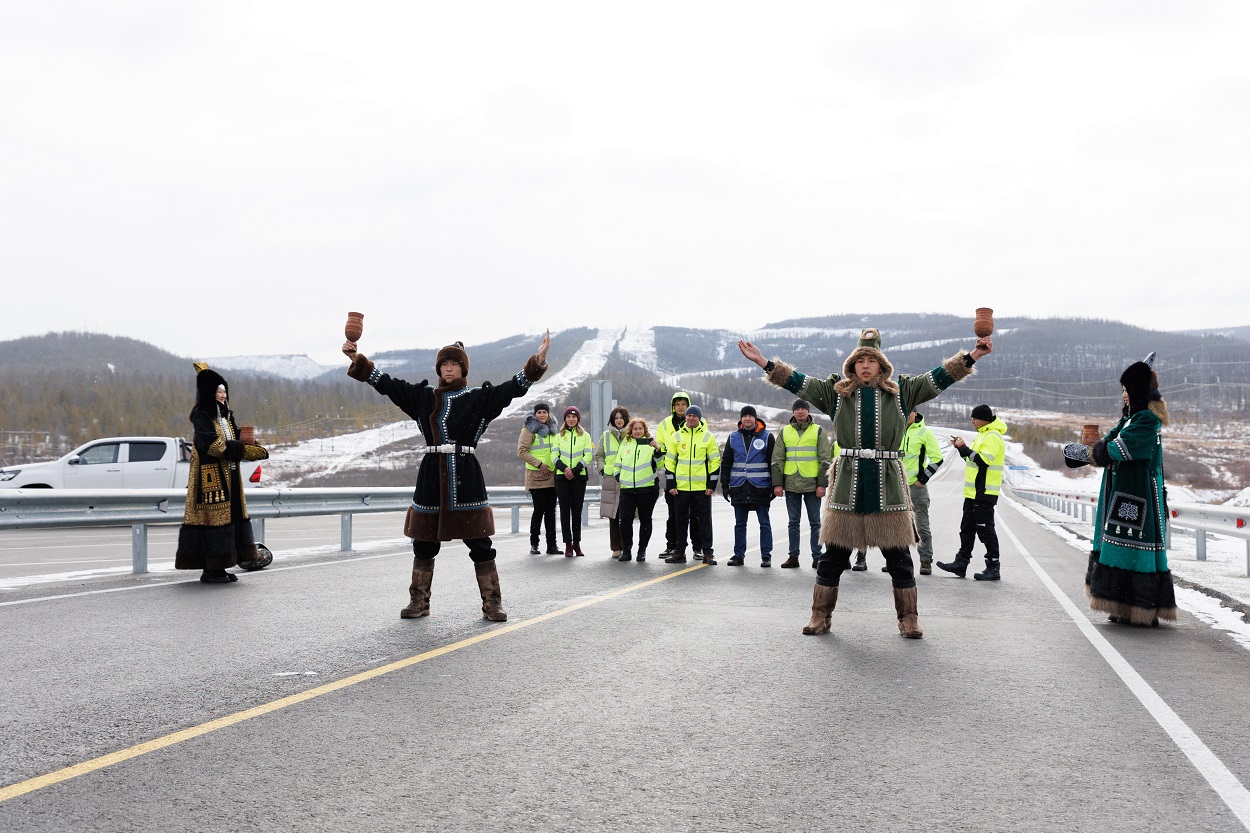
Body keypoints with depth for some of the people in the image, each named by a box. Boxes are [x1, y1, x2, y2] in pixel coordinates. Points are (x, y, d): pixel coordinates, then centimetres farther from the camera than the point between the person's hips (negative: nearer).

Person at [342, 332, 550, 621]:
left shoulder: (479, 398, 4)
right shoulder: (422, 396, 12)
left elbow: (513, 387, -6)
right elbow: (385, 382, 10)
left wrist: (538, 361, -19)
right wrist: (357, 359, 4)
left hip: (467, 478, -3)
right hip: (431, 478, 3)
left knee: (480, 545, -1)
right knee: (424, 544, 9)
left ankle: (492, 603, 8)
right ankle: (419, 602, 23)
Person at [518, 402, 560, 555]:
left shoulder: (552, 430, 17)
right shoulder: (529, 430, -4)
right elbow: (521, 451, -10)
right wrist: (539, 464, -15)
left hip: (552, 477, 6)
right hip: (536, 476, -6)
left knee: (551, 511, 5)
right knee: (539, 510, -7)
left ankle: (551, 545, 8)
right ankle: (534, 544, 6)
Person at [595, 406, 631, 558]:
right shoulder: (606, 436, 14)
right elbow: (599, 455, 19)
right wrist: (602, 468, 4)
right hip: (610, 480, 2)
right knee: (613, 516, 1)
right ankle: (616, 548, 6)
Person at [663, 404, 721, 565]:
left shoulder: (708, 437, 2)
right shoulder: (677, 437, 7)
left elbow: (715, 461, 3)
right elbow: (669, 461, 9)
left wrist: (712, 485, -3)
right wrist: (671, 484, 2)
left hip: (702, 487, -2)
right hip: (680, 487, 2)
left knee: (705, 521, 2)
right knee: (681, 520, 8)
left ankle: (707, 553, 9)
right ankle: (680, 552, 17)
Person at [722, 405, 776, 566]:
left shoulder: (766, 437, 1)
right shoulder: (733, 438, 9)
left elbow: (773, 462, 2)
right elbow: (726, 462, 13)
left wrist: (774, 485, -3)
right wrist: (725, 484, 7)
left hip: (760, 487, -3)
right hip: (739, 487, 3)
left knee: (764, 523, 2)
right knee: (739, 523, 9)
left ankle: (766, 556, 8)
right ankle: (738, 555, 16)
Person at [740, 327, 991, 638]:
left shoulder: (901, 391, 8)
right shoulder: (836, 391, 8)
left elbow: (939, 377, 6)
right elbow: (797, 381, 5)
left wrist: (972, 356, -3)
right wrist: (763, 362, -3)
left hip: (888, 481, 0)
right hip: (847, 482, 0)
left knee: (898, 556, 4)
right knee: (833, 554, 4)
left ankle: (908, 619, 16)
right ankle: (821, 616, 15)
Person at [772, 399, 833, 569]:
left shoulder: (818, 431, 4)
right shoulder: (784, 432, 10)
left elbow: (825, 459, 1)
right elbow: (777, 459, 9)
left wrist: (822, 484, -7)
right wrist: (777, 483, 1)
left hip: (812, 484, -2)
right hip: (791, 484, 2)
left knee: (815, 522, 2)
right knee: (793, 522, 7)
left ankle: (817, 557, 8)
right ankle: (793, 556, 13)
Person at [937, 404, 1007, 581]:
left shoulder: (992, 437, -15)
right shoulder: (983, 435, 17)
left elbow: (982, 460, -25)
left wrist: (964, 448, -19)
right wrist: (961, 448, 9)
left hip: (984, 493, -10)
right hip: (973, 493, 10)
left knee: (985, 530, -6)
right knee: (967, 528, 12)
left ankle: (993, 569, 1)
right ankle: (961, 564, 18)